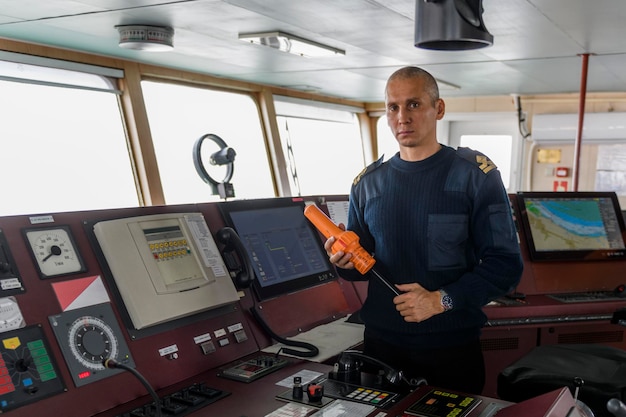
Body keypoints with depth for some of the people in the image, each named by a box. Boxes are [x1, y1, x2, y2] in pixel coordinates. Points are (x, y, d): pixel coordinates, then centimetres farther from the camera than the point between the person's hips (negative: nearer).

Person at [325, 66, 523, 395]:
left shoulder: (475, 174, -6)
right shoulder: (367, 183, 5)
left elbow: (505, 264, -11)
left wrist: (442, 300, -22)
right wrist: (346, 262, -10)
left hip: (453, 343, -3)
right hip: (381, 342, 3)